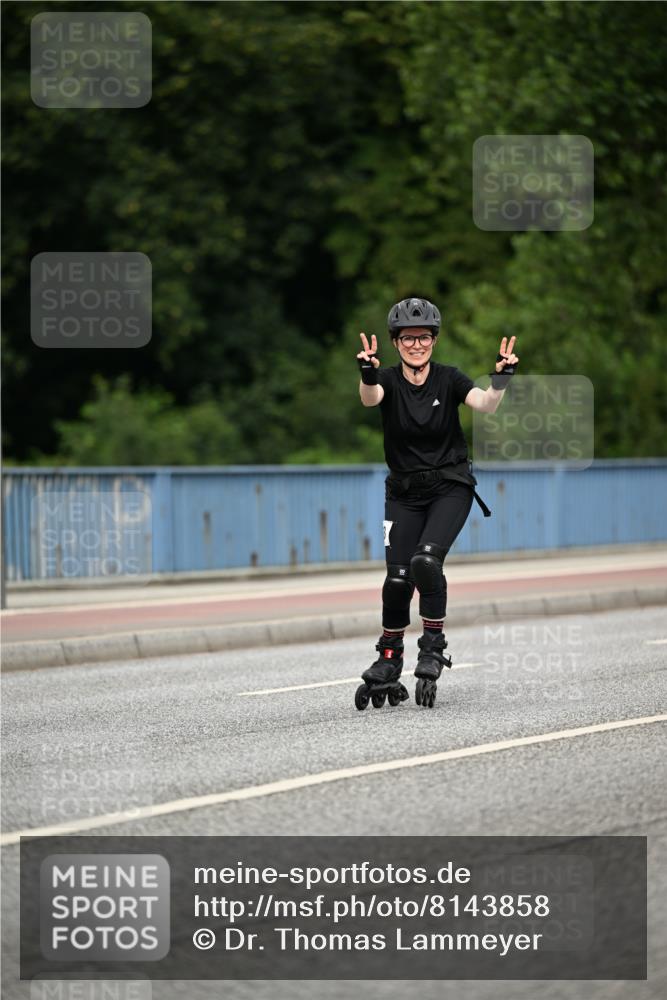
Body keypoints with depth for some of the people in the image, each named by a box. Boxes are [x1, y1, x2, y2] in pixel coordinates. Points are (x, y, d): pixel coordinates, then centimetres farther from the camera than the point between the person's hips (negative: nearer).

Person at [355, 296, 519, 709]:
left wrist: (501, 381, -46)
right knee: (398, 577, -8)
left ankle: (434, 646, -7)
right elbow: (370, 397, -30)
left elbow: (485, 404, -25)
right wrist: (367, 376, -52)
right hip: (404, 492, 1)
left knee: (426, 560, -23)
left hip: (451, 487, -1)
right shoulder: (388, 380, -6)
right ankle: (388, 663, 11)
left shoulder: (449, 379, -8)